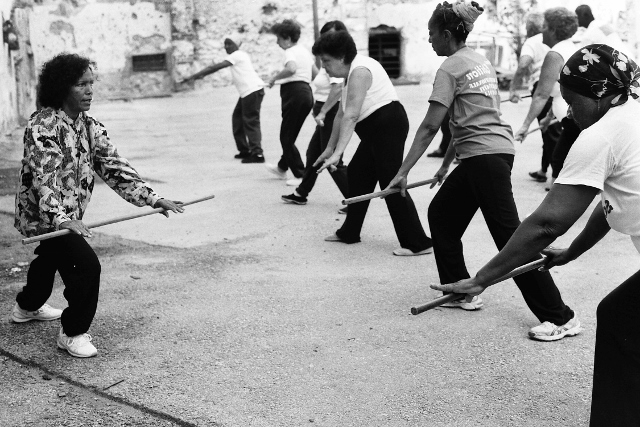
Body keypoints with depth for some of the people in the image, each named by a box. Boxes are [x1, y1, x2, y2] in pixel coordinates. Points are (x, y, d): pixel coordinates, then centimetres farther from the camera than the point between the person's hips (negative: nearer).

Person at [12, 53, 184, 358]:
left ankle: (27, 307, 58)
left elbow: (114, 166, -3)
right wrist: (61, 219, -48)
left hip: (69, 216, 9)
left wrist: (153, 199, -13)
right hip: (43, 216, -9)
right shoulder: (42, 126, -24)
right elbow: (44, 177, -33)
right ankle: (73, 333, -2)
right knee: (86, 265, -21)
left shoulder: (90, 127, -1)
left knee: (51, 259, 30)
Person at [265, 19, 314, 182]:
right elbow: (315, 73, 25)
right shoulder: (305, 51, 18)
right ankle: (282, 167, 36)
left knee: (286, 137, 0)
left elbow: (291, 68, -32)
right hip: (307, 92, 9)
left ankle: (301, 175, -2)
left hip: (294, 93, -9)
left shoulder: (290, 52, -10)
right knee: (290, 136, 22)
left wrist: (275, 77, -17)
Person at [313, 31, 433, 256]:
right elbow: (341, 114, 21)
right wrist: (329, 148, 23)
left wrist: (337, 153, -31)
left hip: (388, 125, -11)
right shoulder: (350, 73, 16)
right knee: (357, 174, 17)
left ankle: (418, 243, -10)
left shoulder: (359, 71, -16)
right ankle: (349, 233, 30)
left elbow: (351, 116, -26)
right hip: (376, 131, 11)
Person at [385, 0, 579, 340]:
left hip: (485, 156, -10)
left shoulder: (450, 68, -10)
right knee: (441, 213, 19)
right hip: (498, 149, 10)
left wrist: (403, 172, -11)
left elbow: (429, 127, -14)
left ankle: (560, 318, -8)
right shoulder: (479, 61, 16)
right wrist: (447, 163, 23)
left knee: (509, 235, -9)